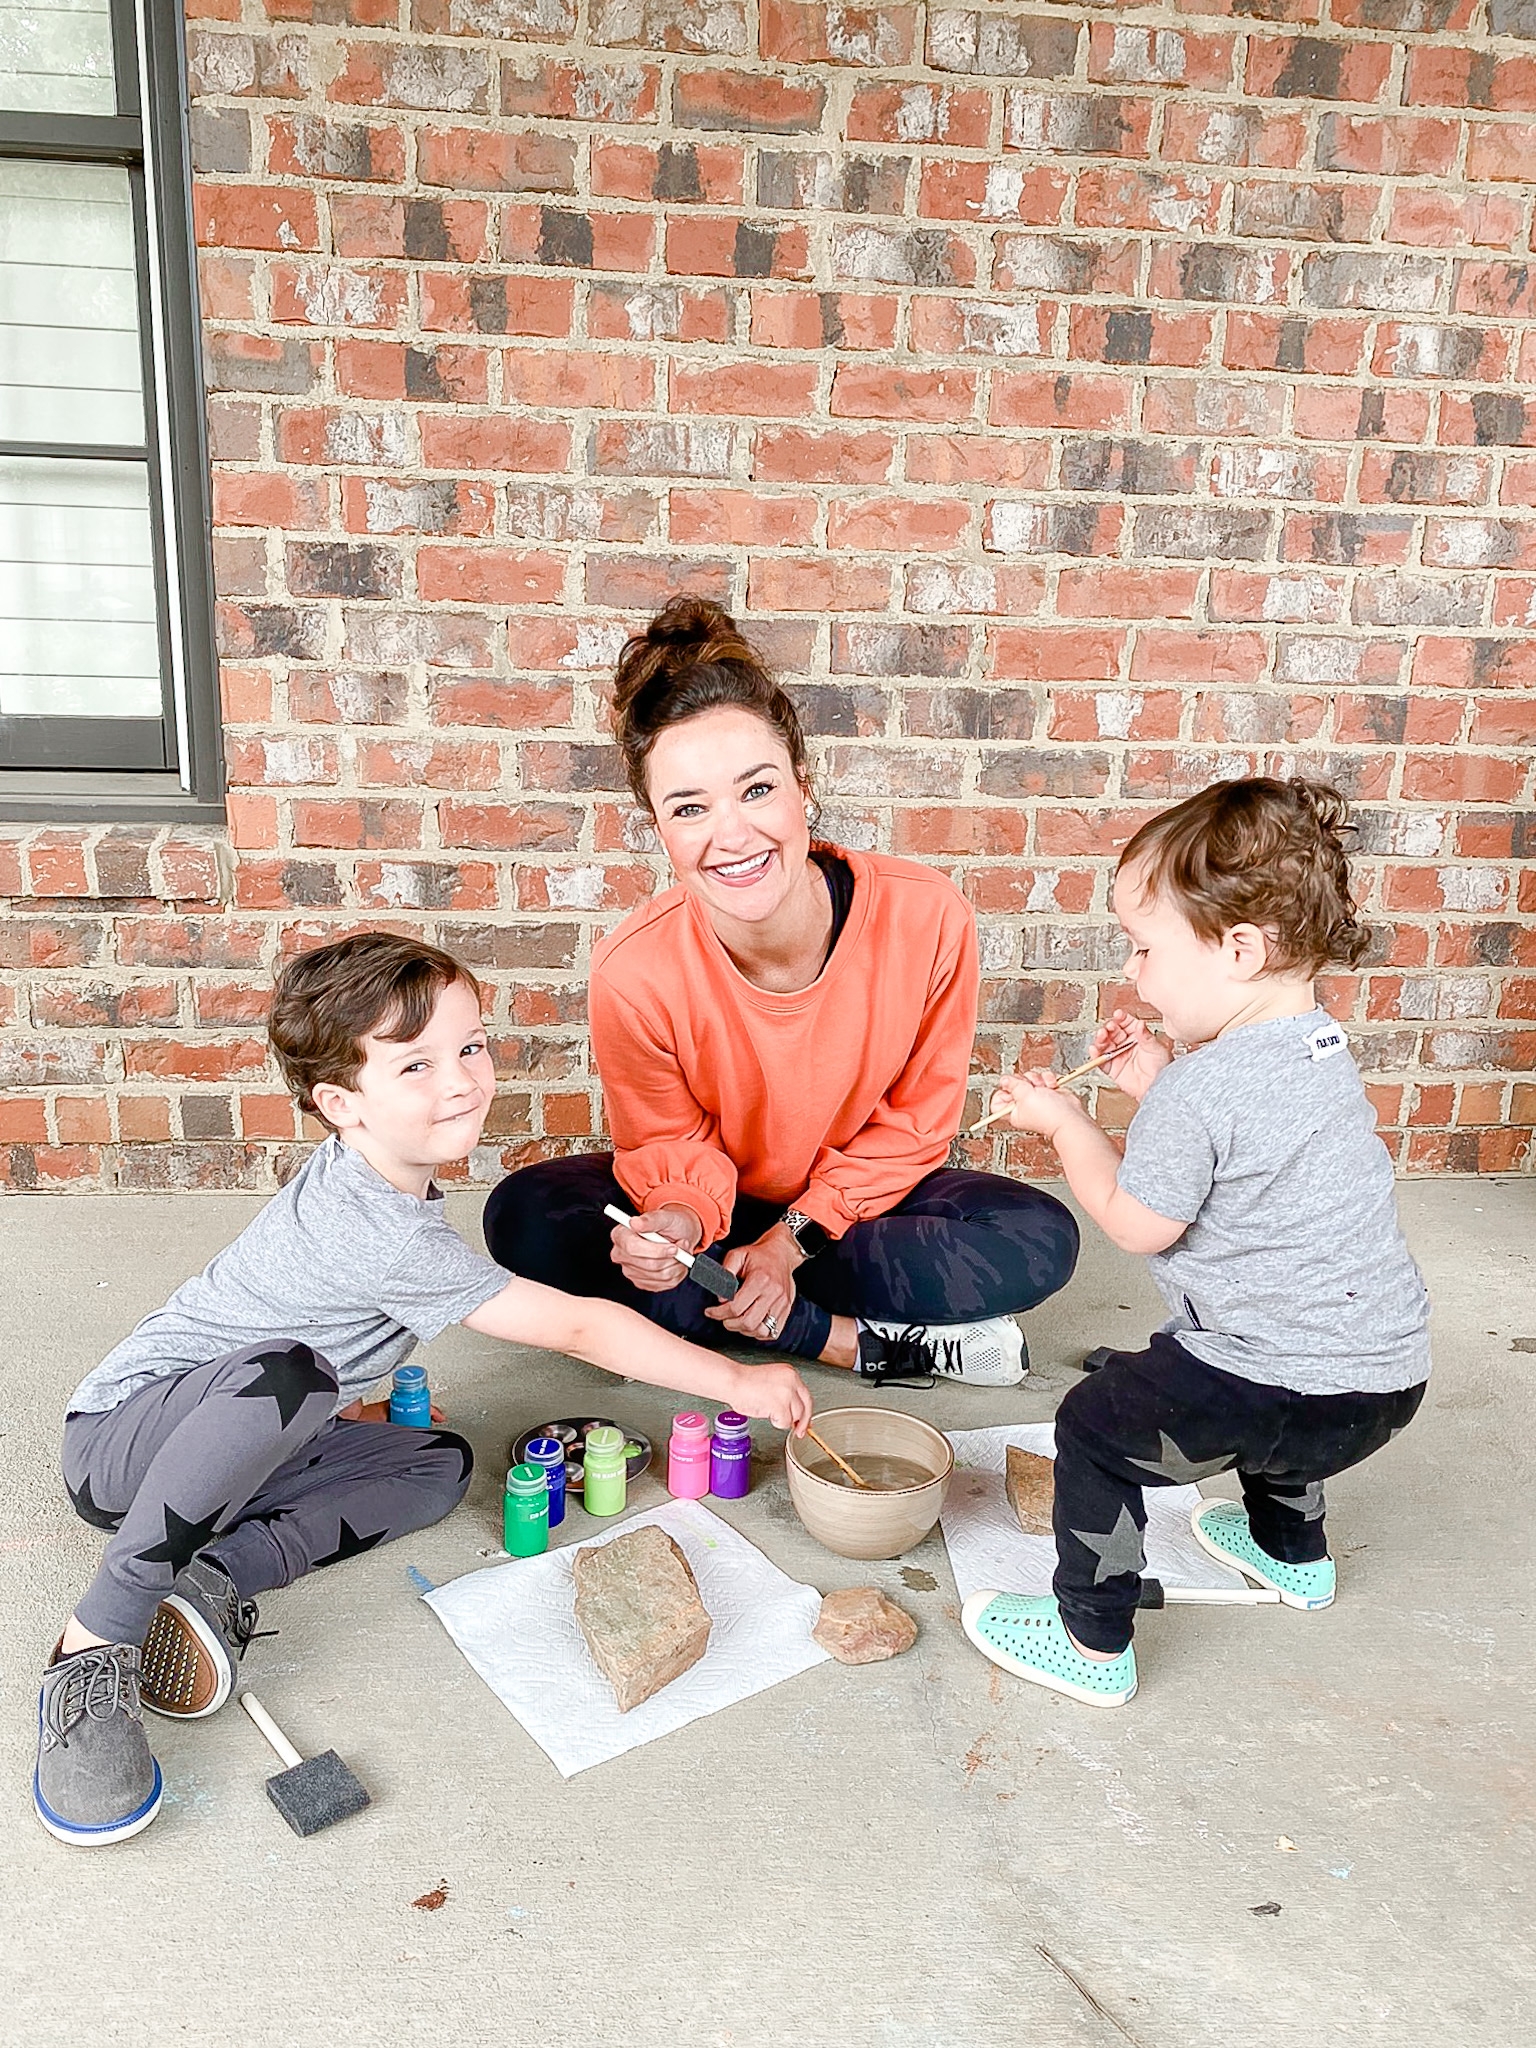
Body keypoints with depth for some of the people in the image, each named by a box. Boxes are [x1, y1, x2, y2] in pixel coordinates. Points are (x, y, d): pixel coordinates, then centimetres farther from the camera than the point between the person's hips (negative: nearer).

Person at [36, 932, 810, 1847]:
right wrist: (738, 1381, -19)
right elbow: (579, 1328, -27)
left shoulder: (354, 1176, -2)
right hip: (122, 1435, -9)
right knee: (284, 1374, -41)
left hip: (237, 1443, 9)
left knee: (441, 1464, -5)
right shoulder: (387, 1237, -31)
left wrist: (350, 1403, 11)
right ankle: (94, 1647, -29)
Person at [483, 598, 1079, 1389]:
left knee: (1042, 1239, -24)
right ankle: (863, 1341, -21)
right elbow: (670, 1145, -11)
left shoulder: (925, 916, -27)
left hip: (859, 1198, 0)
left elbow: (918, 1119, -11)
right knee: (525, 1217, -26)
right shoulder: (636, 970, -28)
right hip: (716, 1197, 1)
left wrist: (797, 1235, -19)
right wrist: (679, 1221, -34)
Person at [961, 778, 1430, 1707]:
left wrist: (1067, 1123, 0)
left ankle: (1092, 1644, 15)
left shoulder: (1200, 1090, -23)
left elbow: (1137, 1223, -11)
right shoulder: (1320, 1044, 4)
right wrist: (1161, 1084, 10)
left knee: (1096, 1427, 3)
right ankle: (1293, 1549, 59)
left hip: (1299, 1397, -10)